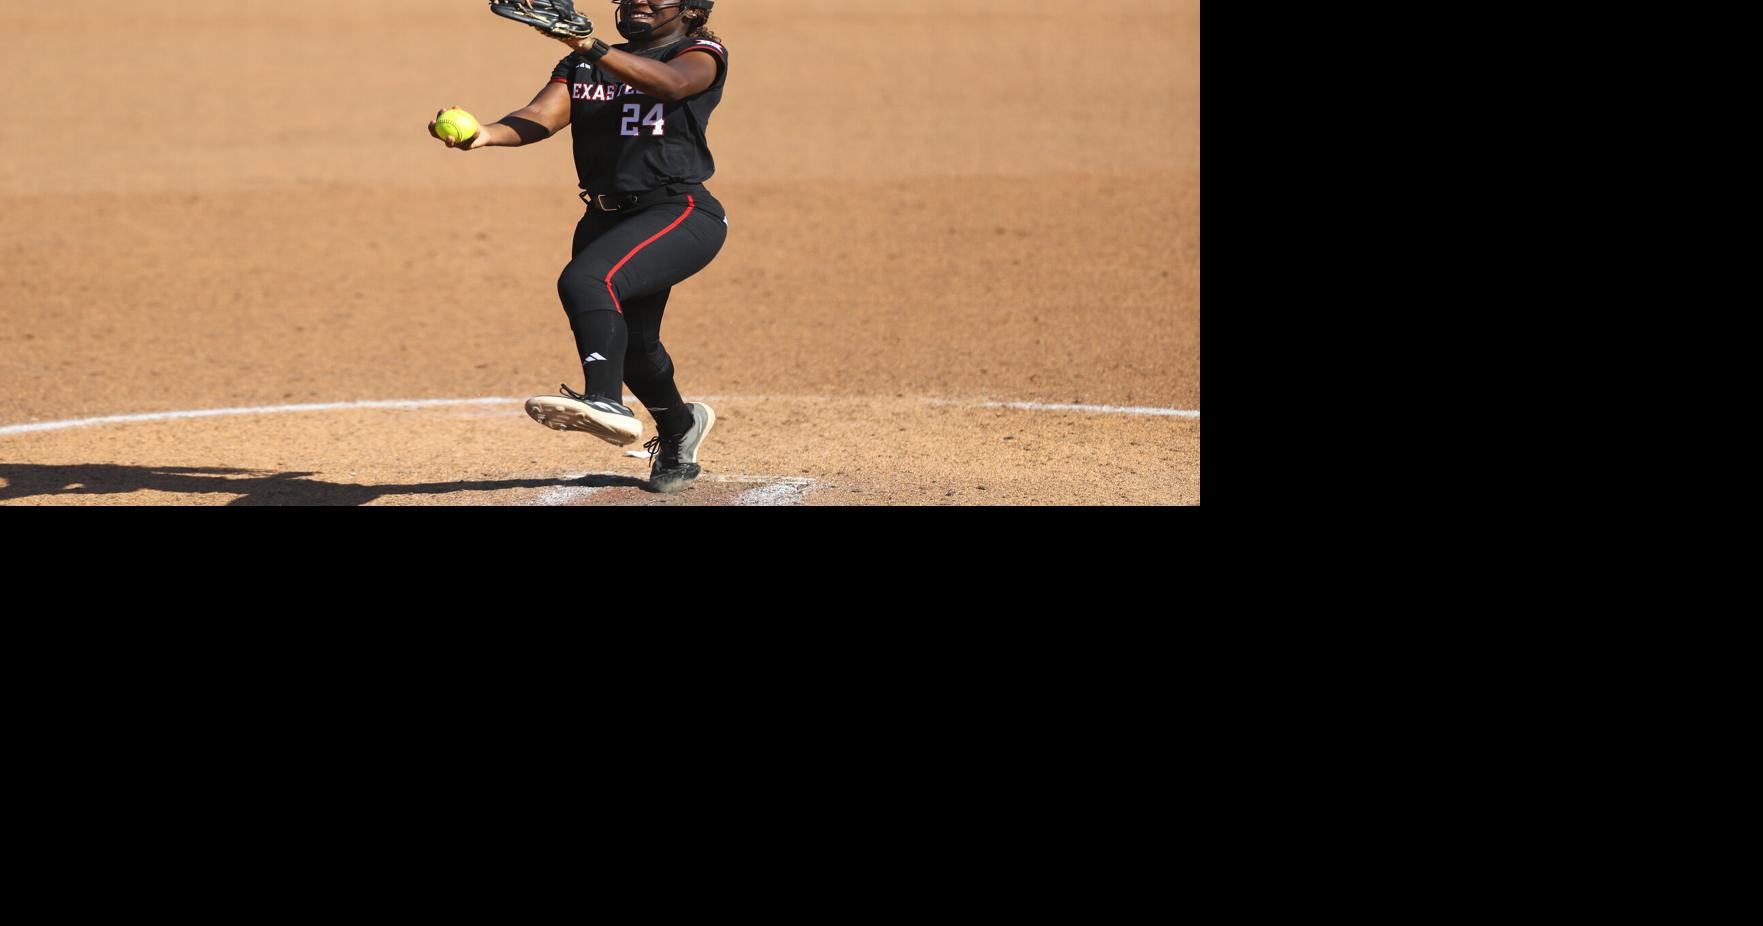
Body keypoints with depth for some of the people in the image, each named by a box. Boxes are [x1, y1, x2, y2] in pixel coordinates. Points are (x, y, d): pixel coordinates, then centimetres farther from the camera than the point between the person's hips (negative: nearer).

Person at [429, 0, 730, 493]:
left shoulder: (702, 55, -1)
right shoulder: (581, 66, 16)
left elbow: (670, 83, -26)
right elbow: (540, 117, -1)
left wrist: (595, 50, -40)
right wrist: (487, 134, -24)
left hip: (680, 213, -7)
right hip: (606, 219, 7)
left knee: (586, 281, -31)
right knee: (630, 343, 17)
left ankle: (606, 402, -43)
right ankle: (678, 427, 45)